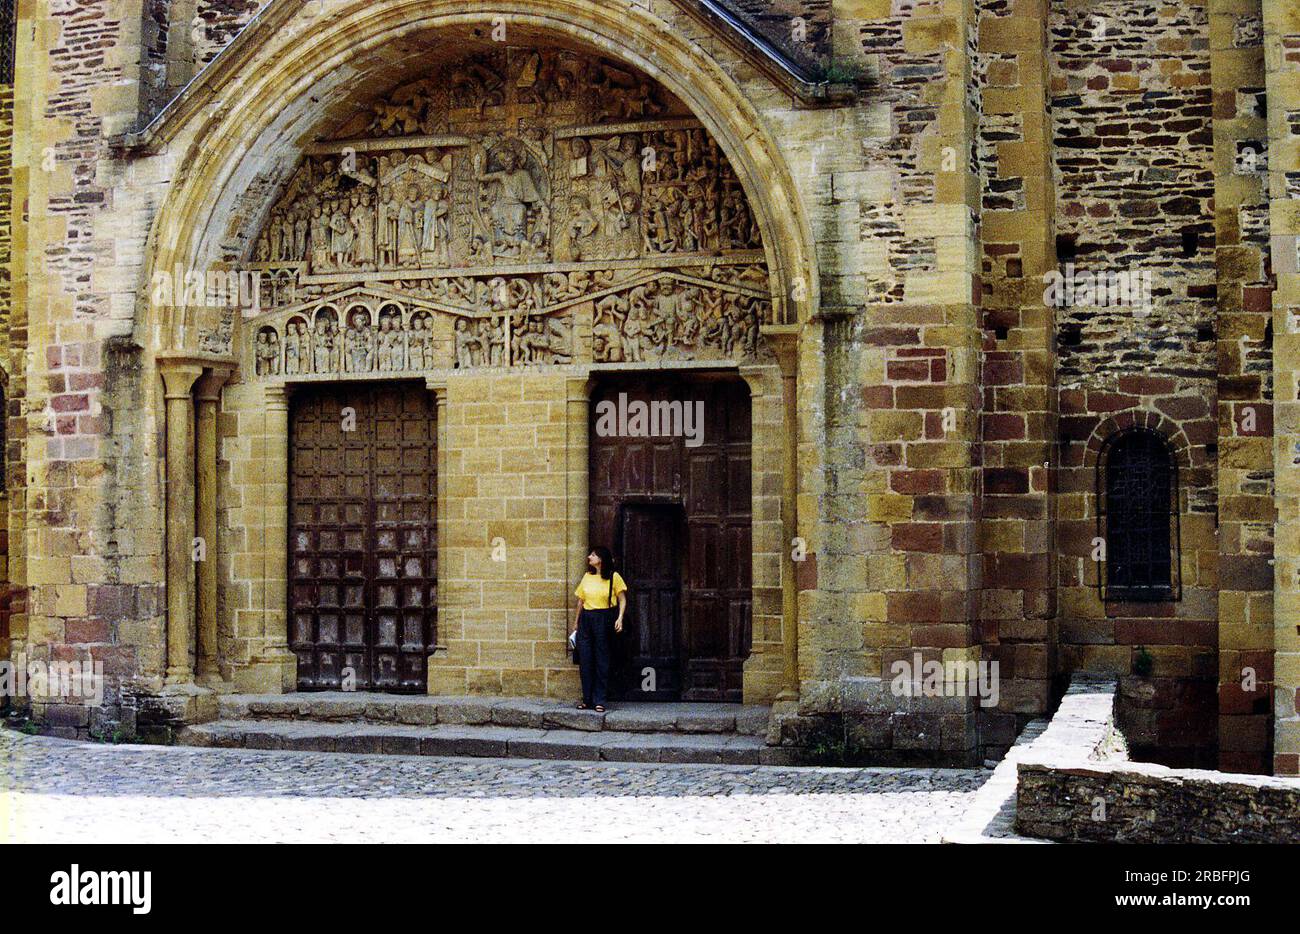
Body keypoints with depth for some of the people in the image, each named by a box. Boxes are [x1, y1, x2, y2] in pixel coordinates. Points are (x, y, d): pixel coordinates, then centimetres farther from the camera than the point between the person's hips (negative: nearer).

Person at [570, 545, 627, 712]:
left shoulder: (613, 577, -2)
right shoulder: (587, 576, 12)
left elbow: (622, 599, -1)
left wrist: (620, 618, -14)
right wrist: (576, 622, 18)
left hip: (604, 619, -4)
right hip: (586, 619, 4)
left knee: (601, 661, -2)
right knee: (585, 660, 2)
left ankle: (599, 701, 2)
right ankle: (587, 699, 11)